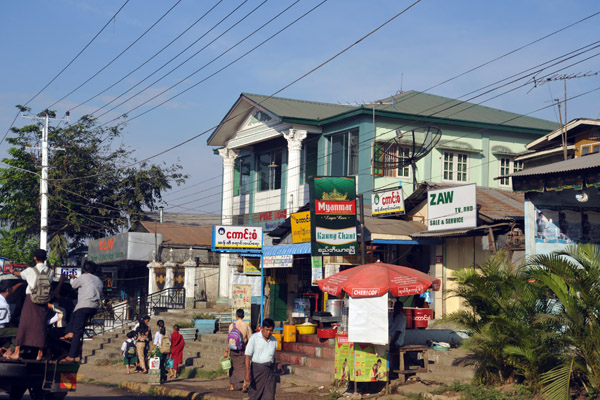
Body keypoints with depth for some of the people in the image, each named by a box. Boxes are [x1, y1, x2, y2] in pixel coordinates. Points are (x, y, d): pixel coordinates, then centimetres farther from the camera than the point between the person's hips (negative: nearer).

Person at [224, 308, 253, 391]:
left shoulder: (232, 325, -7)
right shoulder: (247, 326, -4)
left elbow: (229, 339, -8)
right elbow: (250, 340, -2)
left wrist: (226, 351, -4)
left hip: (233, 349, 0)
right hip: (243, 350, 0)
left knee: (233, 367, 13)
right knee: (243, 367, 7)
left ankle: (232, 385, 21)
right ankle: (245, 382, -13)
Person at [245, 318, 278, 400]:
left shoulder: (274, 340, 9)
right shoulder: (254, 338, -6)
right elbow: (248, 355, -10)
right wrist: (247, 372, -19)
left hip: (269, 370, 4)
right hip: (257, 369, -3)